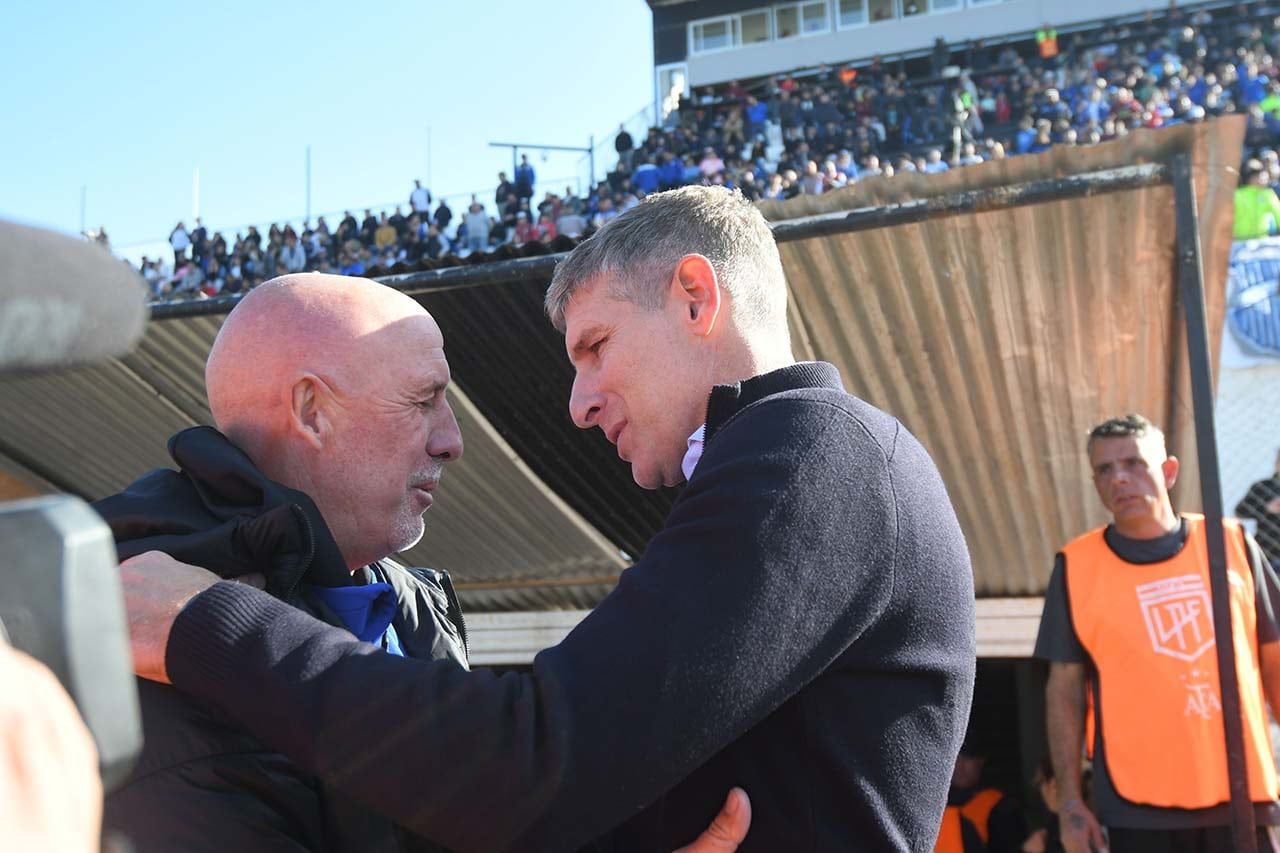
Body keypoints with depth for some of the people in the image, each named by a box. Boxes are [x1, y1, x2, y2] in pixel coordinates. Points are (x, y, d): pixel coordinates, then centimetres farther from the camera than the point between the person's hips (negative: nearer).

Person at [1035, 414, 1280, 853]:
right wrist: (1069, 799, -2)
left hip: (1242, 798, 2)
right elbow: (1064, 688, 3)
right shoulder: (1076, 565, 1)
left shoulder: (1232, 544, 5)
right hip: (1139, 809, -1)